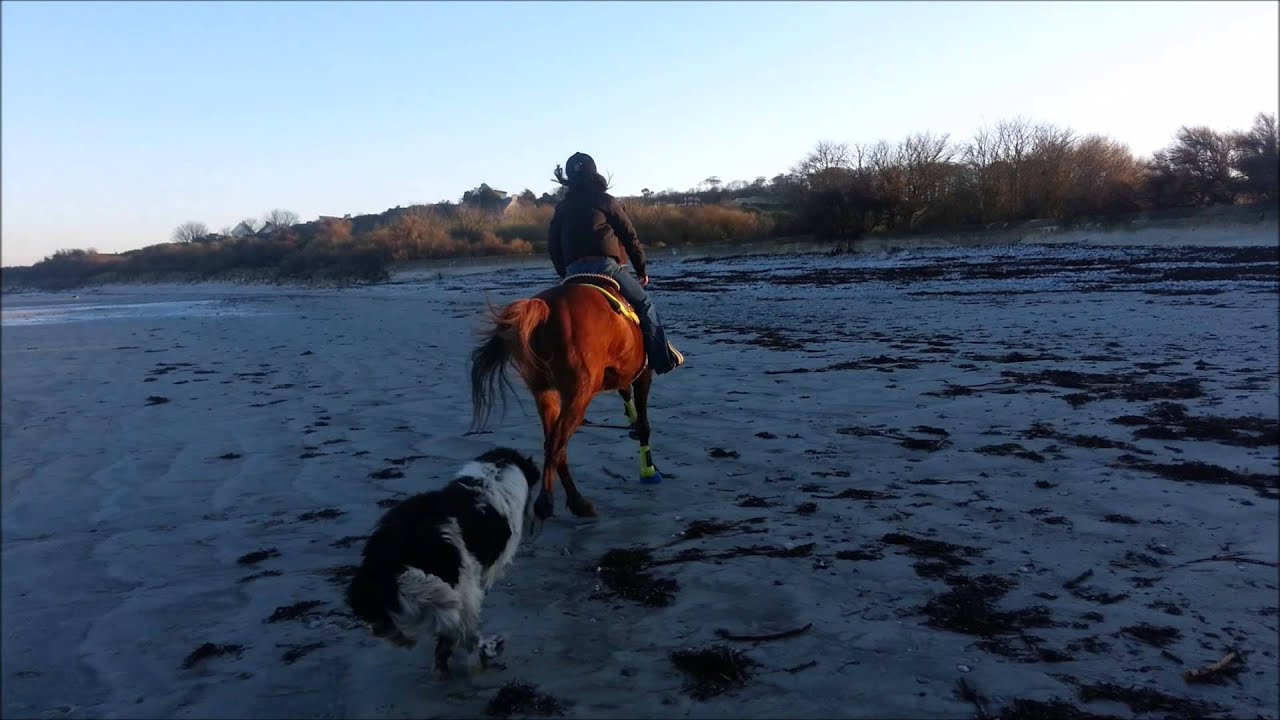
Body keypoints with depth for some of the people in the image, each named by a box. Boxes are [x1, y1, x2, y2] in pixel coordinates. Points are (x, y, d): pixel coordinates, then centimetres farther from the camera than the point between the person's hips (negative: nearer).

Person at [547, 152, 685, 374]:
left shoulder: (561, 208, 17)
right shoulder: (606, 201, 5)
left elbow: (553, 244, 17)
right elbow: (630, 237, 6)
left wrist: (565, 274, 25)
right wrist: (641, 269, 15)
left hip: (574, 272, 5)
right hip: (605, 265, -4)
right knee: (644, 304, 8)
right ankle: (665, 359, 6)